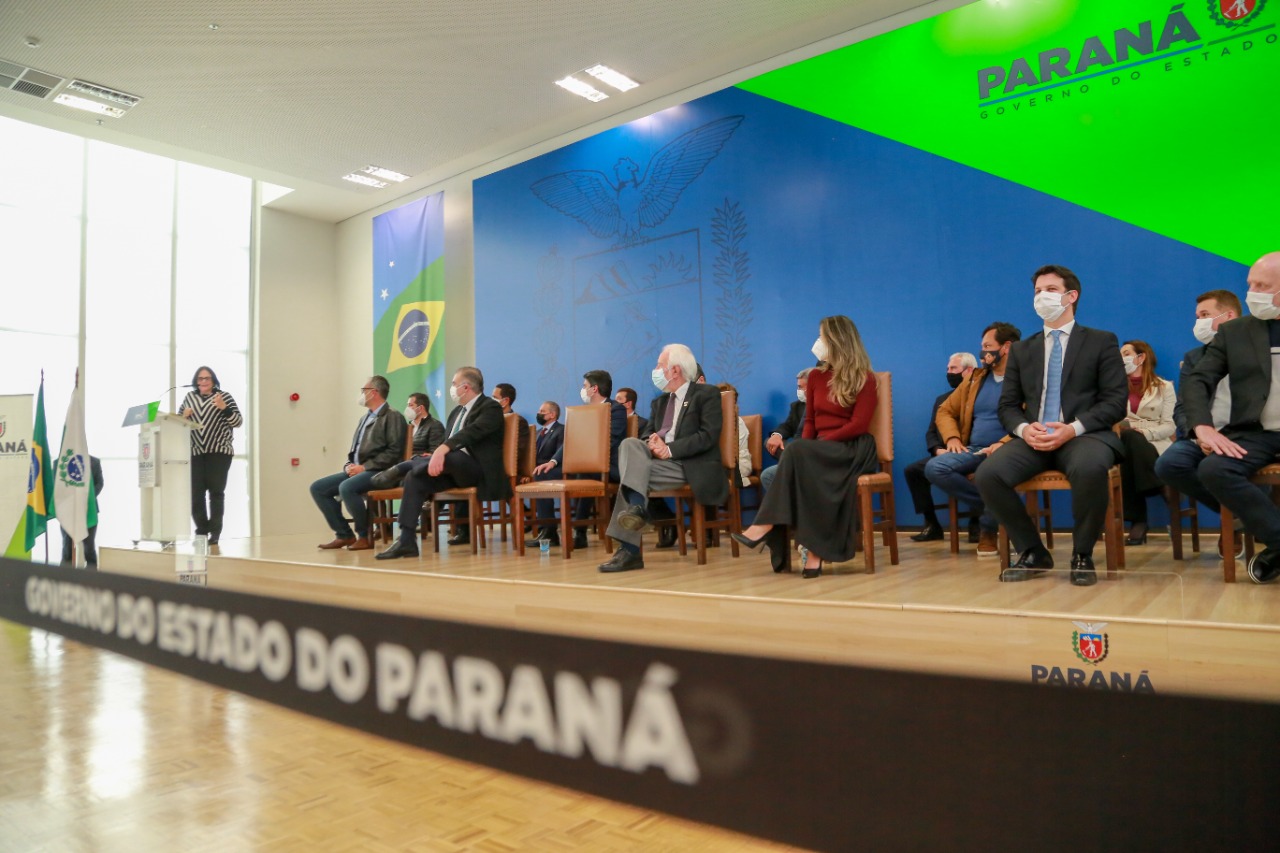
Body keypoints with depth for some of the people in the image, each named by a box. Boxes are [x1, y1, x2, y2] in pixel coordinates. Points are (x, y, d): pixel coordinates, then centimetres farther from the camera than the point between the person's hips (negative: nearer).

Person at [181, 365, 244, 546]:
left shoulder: (224, 396, 0)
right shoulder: (189, 397, 12)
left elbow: (238, 422, -6)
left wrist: (223, 408, -22)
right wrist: (184, 416, -2)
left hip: (219, 452, -3)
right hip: (196, 452, 4)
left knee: (216, 491, -3)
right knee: (195, 492, -2)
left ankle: (215, 532, 1)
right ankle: (201, 530, 8)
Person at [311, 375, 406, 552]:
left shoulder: (393, 417, -6)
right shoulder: (365, 418, 21)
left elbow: (394, 451, -16)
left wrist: (365, 467, -18)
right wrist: (349, 465, 2)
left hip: (378, 472, -9)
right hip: (357, 470, 9)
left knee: (346, 488, -34)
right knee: (317, 488, -1)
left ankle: (365, 536, -15)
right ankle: (344, 534, 2)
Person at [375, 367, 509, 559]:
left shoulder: (490, 407, -5)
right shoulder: (456, 411, 22)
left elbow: (472, 432, -23)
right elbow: (447, 441, 18)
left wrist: (442, 450, -38)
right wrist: (435, 455, -6)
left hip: (478, 469, -8)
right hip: (452, 468, 8)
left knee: (448, 457, -36)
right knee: (415, 476, -14)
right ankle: (407, 540, -20)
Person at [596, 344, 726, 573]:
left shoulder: (707, 395, 1)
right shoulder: (659, 402, 23)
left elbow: (708, 436, -11)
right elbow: (647, 433, 17)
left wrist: (669, 449, -17)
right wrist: (651, 442, -8)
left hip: (693, 466, -6)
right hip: (663, 460, 6)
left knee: (633, 470, -26)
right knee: (630, 444, -22)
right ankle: (636, 508, -31)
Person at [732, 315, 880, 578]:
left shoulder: (865, 379, -1)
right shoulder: (816, 376, 15)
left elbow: (859, 425, -10)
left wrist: (808, 448, -18)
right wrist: (806, 448, -8)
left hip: (853, 450, -5)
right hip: (820, 452, 5)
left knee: (797, 452, -33)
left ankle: (766, 525, -34)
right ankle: (814, 550, -37)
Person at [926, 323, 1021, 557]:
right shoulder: (975, 378, 20)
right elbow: (945, 411, 21)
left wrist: (1004, 443, -25)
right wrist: (952, 437, 2)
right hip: (973, 450, 5)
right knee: (934, 468, -24)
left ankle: (988, 528, -9)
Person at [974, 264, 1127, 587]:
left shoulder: (1102, 342, 10)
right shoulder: (1021, 350, 19)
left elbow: (1116, 400, 0)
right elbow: (1007, 405, 14)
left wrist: (1073, 428, -17)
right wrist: (1024, 428, -10)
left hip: (1083, 436, -3)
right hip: (1034, 438, 3)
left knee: (1090, 468, -39)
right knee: (987, 474, -26)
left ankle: (1082, 554, -12)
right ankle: (1033, 552, -4)